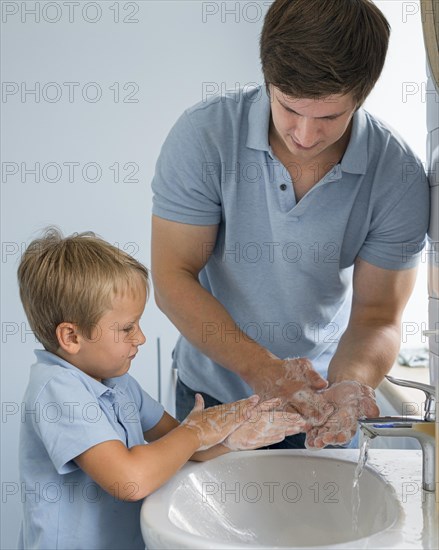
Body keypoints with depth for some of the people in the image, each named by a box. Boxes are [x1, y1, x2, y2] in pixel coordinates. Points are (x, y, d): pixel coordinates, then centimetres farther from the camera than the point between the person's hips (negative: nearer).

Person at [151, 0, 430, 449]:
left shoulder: (400, 175, -19)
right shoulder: (204, 133, -22)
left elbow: (377, 315, -15)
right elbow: (172, 279, -20)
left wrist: (348, 385, -36)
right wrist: (261, 367, -31)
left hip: (317, 395, 0)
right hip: (213, 390, 0)